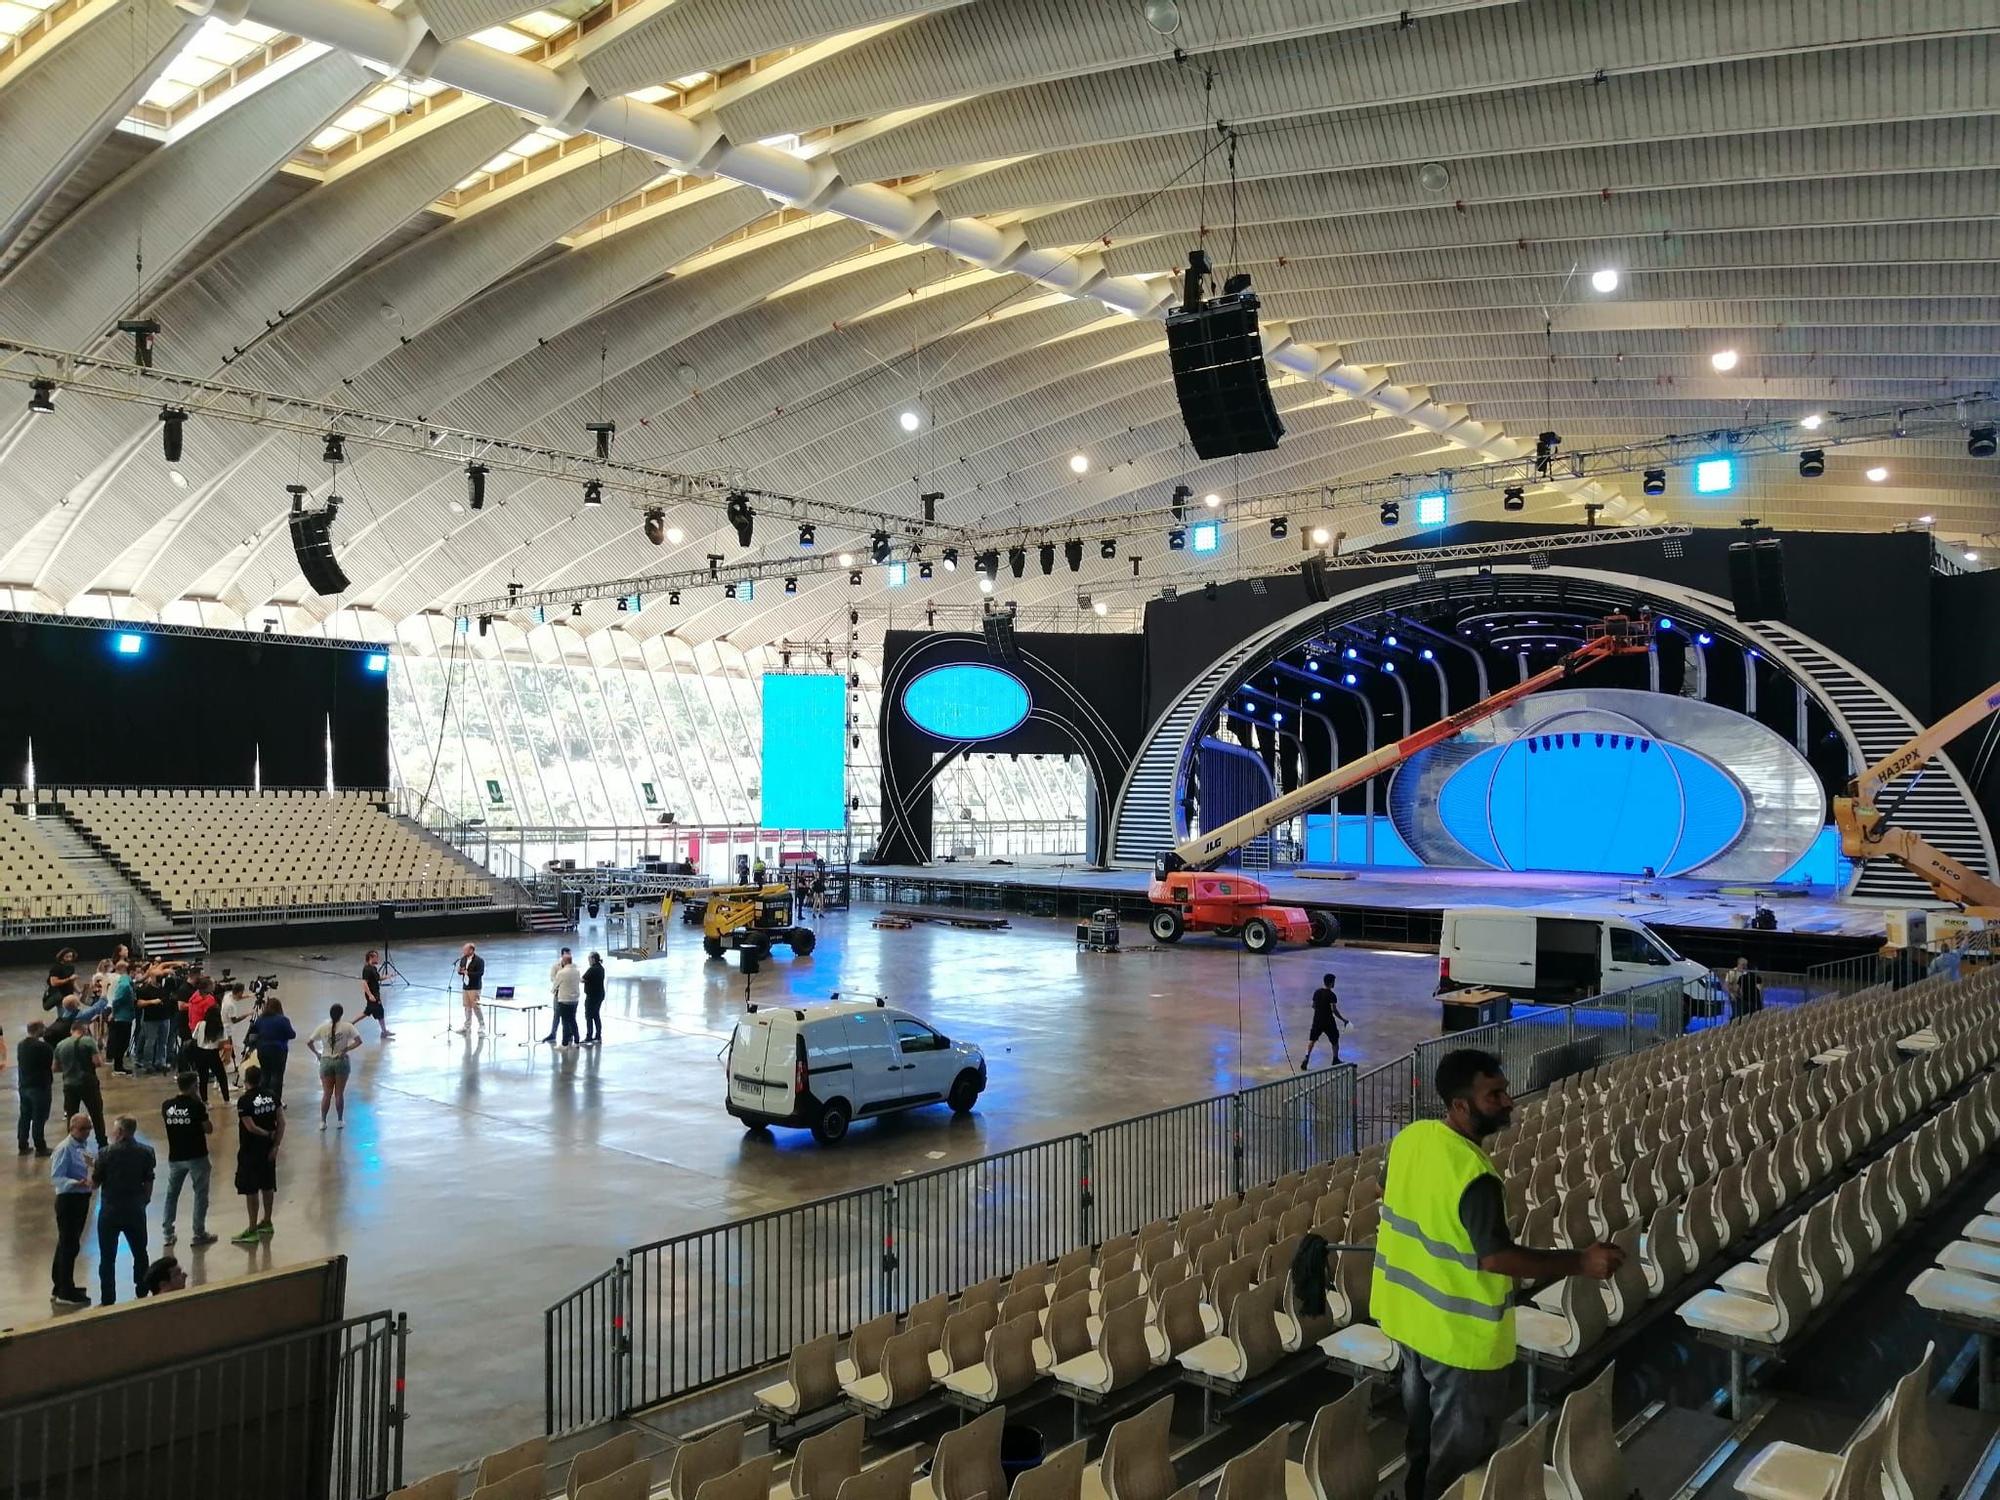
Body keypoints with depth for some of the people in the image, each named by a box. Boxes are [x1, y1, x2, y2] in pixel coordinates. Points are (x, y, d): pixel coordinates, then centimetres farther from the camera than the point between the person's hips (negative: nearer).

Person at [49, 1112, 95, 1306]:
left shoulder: (83, 1147, 8)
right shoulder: (64, 1149, -18)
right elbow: (56, 1177, -23)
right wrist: (77, 1183, -36)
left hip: (81, 1199, 9)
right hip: (68, 1200, -9)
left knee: (66, 1245, 20)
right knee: (69, 1246, -3)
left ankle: (59, 1288, 33)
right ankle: (65, 1293, 7)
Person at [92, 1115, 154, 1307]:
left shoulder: (106, 1153, -14)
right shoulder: (146, 1152, -5)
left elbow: (95, 1183, -7)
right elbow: (148, 1183, 0)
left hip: (110, 1211, -3)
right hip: (135, 1210, 3)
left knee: (108, 1257, 7)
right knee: (140, 1253, 16)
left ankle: (108, 1301, 10)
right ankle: (142, 1295, 24)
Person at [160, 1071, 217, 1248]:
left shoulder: (167, 1106, -2)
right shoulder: (196, 1106, -15)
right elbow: (208, 1128, -8)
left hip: (175, 1157, 4)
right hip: (196, 1156, -4)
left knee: (171, 1194, 18)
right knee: (200, 1195, 5)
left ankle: (167, 1233, 20)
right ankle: (199, 1235, 7)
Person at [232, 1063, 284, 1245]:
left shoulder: (244, 1100, -16)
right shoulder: (272, 1096, 0)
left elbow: (250, 1127, -22)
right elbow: (281, 1123, -2)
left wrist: (268, 1134, -8)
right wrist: (275, 1146, 0)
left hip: (250, 1151, -6)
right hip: (268, 1149, 6)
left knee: (251, 1190, 1)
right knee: (267, 1186, 17)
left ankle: (253, 1230, 6)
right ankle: (266, 1223, 30)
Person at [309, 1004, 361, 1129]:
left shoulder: (322, 1027, -4)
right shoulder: (347, 1027, -8)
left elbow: (309, 1042, -4)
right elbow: (358, 1041, -14)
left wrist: (317, 1053, 6)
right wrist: (345, 1050, -8)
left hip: (326, 1061, 1)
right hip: (341, 1061, -1)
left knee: (326, 1094, 11)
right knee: (339, 1093, 9)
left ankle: (322, 1121, 12)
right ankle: (340, 1121, 16)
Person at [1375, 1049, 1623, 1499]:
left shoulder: (1409, 1137, -6)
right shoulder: (1474, 1175, -32)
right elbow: (1496, 1257, -30)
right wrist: (1581, 1262, -26)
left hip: (1410, 1313, 8)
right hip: (1460, 1331, -8)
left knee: (1423, 1426, 28)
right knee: (1461, 1448, 14)